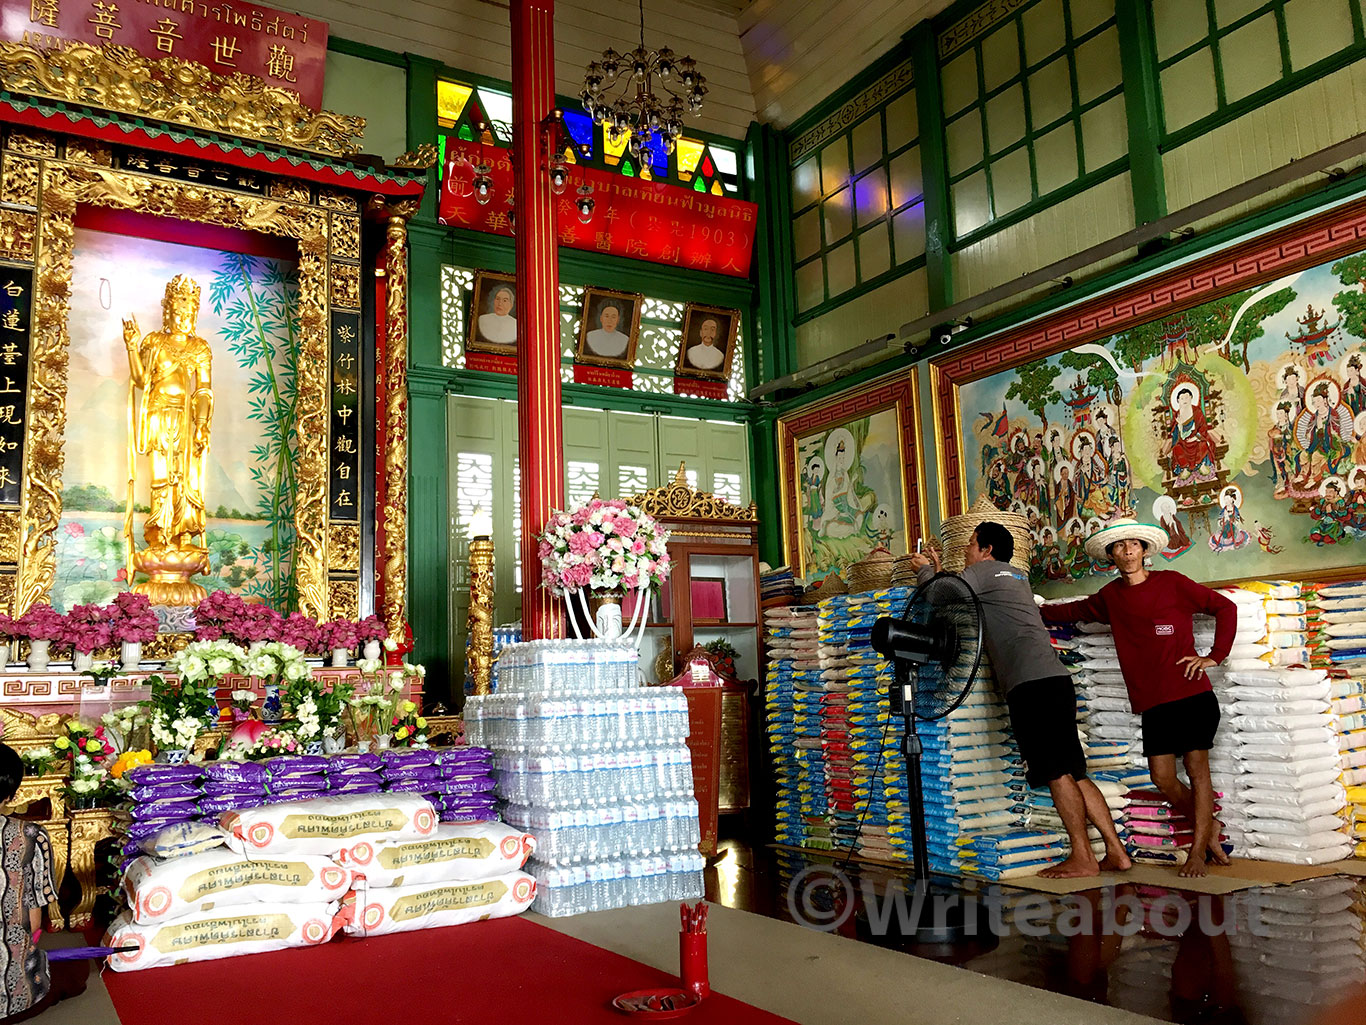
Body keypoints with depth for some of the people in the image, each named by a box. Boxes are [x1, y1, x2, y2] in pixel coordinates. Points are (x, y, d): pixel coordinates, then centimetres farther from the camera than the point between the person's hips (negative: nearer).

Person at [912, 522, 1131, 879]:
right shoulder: (1016, 576, 30)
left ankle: (1083, 858, -8)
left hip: (1031, 682, -9)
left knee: (1057, 772, -9)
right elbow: (963, 598, 37)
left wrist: (925, 571, 19)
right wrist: (939, 571, 38)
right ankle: (1116, 852, 8)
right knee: (1071, 773, 9)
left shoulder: (980, 572, 5)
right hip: (1054, 678, 9)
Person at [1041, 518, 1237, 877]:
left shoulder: (1171, 583, -2)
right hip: (1153, 701, 4)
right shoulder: (1109, 597, 10)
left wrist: (1215, 656, -3)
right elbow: (1073, 611, 27)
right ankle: (1209, 828, 25)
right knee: (1162, 777, 0)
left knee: (1196, 767, -4)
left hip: (1193, 693, -4)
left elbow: (1225, 607, 2)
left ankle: (1197, 851, 7)